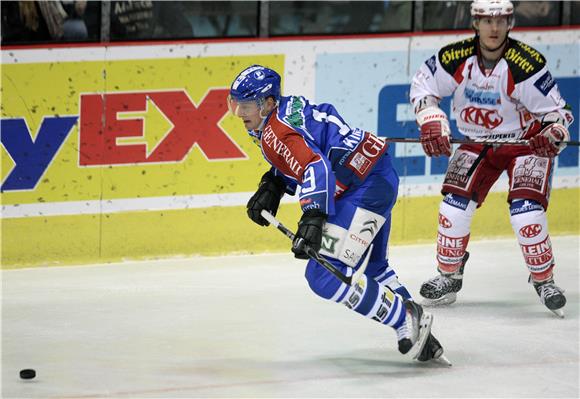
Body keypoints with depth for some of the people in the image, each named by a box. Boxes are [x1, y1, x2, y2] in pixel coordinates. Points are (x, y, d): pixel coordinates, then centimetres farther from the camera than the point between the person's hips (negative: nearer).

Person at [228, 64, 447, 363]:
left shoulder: (276, 131, -19)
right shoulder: (287, 108, 12)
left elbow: (316, 167, -34)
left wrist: (312, 218, -44)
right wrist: (272, 187, 13)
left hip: (366, 186, -12)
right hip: (380, 179, 12)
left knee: (324, 276, -16)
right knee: (372, 267, 28)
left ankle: (407, 319, -6)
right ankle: (418, 331, 36)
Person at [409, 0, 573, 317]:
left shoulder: (525, 65, -27)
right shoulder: (456, 58, -17)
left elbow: (558, 112, -21)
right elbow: (422, 85, -1)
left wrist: (552, 136, -41)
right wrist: (431, 121, -15)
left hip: (526, 141, -4)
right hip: (477, 142, 4)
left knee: (525, 212, -19)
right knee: (455, 204, -6)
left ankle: (544, 281, 0)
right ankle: (448, 277, 14)